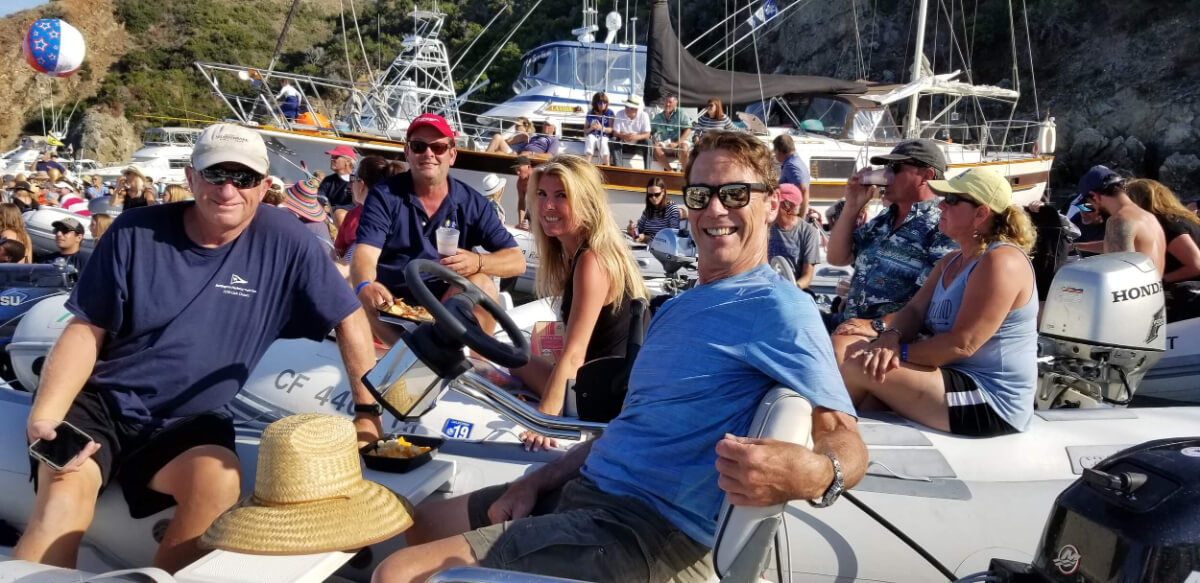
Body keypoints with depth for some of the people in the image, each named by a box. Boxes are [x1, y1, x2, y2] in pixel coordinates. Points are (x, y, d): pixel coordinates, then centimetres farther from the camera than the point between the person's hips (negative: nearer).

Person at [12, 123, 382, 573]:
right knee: (63, 497, -28)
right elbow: (86, 330, 1)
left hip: (190, 422, 0)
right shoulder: (135, 233, -3)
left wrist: (367, 409, -4)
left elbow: (348, 318, -1)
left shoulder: (283, 242, -6)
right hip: (100, 401, 0)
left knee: (220, 480, -30)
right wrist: (44, 416, -13)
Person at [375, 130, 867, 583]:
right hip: (589, 490, 9)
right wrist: (537, 482, 9)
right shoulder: (678, 308, 18)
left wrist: (811, 475, -42)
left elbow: (845, 439, -19)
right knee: (426, 523, 23)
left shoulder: (776, 307, -11)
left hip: (649, 530, -9)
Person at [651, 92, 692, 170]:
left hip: (682, 141, -3)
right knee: (655, 147, -27)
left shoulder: (681, 113, 1)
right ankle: (669, 170, -27)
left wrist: (677, 143, -22)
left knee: (683, 147, -38)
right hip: (666, 144, 4)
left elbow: (688, 130, -9)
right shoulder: (658, 117, 13)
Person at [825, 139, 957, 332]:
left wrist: (877, 325, -24)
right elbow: (837, 258, 17)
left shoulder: (942, 228, -10)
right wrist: (852, 206, 8)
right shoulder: (883, 220, 16)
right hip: (850, 322, 8)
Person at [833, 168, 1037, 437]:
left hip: (990, 400, -10)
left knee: (856, 364, -22)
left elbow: (962, 344, -23)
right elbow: (914, 310, 5)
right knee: (842, 347, -2)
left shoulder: (1001, 262, -17)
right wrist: (889, 339, -16)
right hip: (954, 377, 10)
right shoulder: (952, 261, 15)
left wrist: (899, 351, -16)